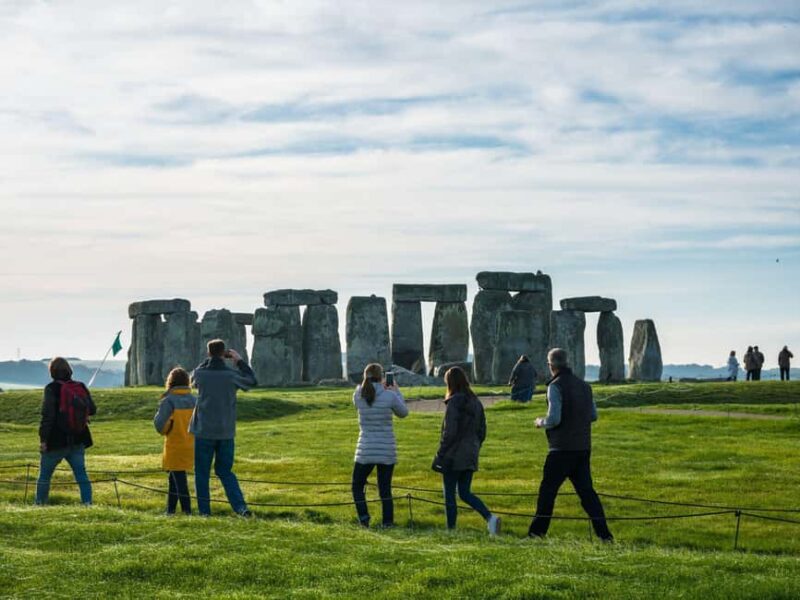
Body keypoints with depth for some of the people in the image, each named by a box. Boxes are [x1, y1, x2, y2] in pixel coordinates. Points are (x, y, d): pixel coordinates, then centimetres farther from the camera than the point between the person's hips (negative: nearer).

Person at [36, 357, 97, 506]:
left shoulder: (52, 389, -13)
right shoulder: (81, 387, 1)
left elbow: (47, 415, -16)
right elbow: (92, 409, 8)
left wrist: (43, 439, -13)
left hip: (57, 440, -4)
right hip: (78, 440, 4)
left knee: (44, 475, 12)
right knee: (81, 474, 5)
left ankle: (40, 505, 20)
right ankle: (87, 503, -6)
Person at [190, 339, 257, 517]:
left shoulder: (200, 374, -9)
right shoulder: (232, 374, -9)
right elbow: (251, 381, 11)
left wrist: (209, 360, 17)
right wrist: (240, 361, 17)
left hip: (204, 431, -1)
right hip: (226, 432, 1)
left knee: (202, 473, 9)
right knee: (225, 471, 14)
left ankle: (204, 512, 7)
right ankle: (241, 507, -2)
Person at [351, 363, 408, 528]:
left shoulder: (358, 396, -4)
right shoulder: (390, 396, -9)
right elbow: (403, 413, 9)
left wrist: (380, 388, 24)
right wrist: (396, 391, 20)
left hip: (365, 451, 0)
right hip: (387, 451, 0)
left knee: (357, 486, 14)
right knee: (385, 489, 10)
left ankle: (363, 517, -3)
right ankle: (388, 522, 6)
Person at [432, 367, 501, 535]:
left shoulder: (454, 403, -14)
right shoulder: (476, 403, 8)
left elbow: (449, 433, -18)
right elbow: (482, 432, 12)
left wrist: (439, 457, -12)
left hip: (454, 457, -7)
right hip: (470, 458, 7)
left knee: (449, 495, 4)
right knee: (465, 493, 15)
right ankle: (490, 517, -3)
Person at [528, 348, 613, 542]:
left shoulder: (556, 386, -12)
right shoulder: (584, 385, 10)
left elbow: (554, 419, -18)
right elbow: (593, 415, 15)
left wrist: (541, 423, 1)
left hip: (562, 448, -6)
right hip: (583, 447, 6)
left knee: (548, 490, 5)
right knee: (586, 490, 9)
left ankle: (537, 531, 10)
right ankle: (604, 533, 1)